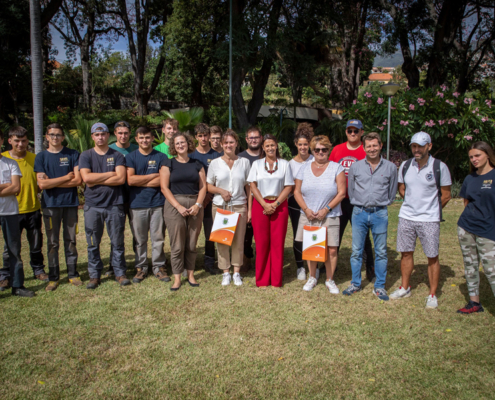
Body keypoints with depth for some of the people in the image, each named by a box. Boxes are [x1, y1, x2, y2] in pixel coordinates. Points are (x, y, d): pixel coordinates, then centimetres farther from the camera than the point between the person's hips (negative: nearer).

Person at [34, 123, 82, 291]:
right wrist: (66, 178, -6)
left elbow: (78, 180, -7)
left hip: (70, 203, 0)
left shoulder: (73, 155, 4)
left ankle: (73, 274, 16)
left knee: (70, 240, 6)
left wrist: (53, 182, -7)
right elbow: (42, 184, -6)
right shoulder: (41, 157, 5)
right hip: (50, 205, 0)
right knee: (52, 243, 5)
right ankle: (53, 277, 13)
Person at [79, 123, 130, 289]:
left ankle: (120, 273, 16)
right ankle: (94, 275, 17)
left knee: (117, 242, 4)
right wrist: (110, 174, -7)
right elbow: (86, 177, -10)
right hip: (92, 205, 1)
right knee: (93, 243, 6)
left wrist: (96, 181, -10)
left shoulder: (117, 156, 5)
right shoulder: (86, 155, 6)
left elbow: (121, 179, -9)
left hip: (114, 204, 0)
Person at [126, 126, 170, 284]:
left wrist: (140, 182, -6)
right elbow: (130, 180, -7)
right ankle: (141, 268, 18)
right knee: (140, 239, 6)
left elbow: (163, 180, -7)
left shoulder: (161, 157, 6)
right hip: (137, 204, 0)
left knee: (158, 238, 4)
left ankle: (159, 267, 15)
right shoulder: (130, 158, 7)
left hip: (157, 203, 0)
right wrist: (153, 176, -5)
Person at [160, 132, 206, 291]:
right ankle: (177, 278, 7)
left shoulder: (197, 164, 12)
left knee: (192, 244, 6)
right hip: (174, 205, -2)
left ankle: (190, 274, 18)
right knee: (177, 245, -2)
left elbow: (203, 187, 7)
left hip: (195, 206, 2)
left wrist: (198, 205, -8)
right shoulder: (168, 164, 5)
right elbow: (164, 187, -3)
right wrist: (178, 206, -12)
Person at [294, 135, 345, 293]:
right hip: (308, 216, 2)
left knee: (331, 249, -1)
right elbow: (297, 191, 7)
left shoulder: (336, 168, 1)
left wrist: (326, 209, -12)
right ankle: (312, 277, 24)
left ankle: (330, 280, 16)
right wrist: (306, 209, -6)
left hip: (329, 216, -2)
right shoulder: (304, 168, 9)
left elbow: (341, 193, -4)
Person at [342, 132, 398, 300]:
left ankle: (379, 286, 17)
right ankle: (355, 284, 19)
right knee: (356, 251, 6)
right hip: (359, 212, 1)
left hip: (380, 213, 0)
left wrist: (382, 204, 13)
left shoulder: (390, 167, 2)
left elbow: (392, 192, 12)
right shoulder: (355, 167, 3)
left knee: (381, 252, 6)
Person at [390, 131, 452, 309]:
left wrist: (430, 210, 7)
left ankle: (432, 294, 15)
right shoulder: (405, 166, 4)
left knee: (433, 257, 2)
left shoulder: (439, 167, -7)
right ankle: (405, 288, 28)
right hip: (406, 217, 4)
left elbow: (445, 195, 0)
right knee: (406, 253, 12)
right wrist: (413, 204, 12)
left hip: (429, 219, -3)